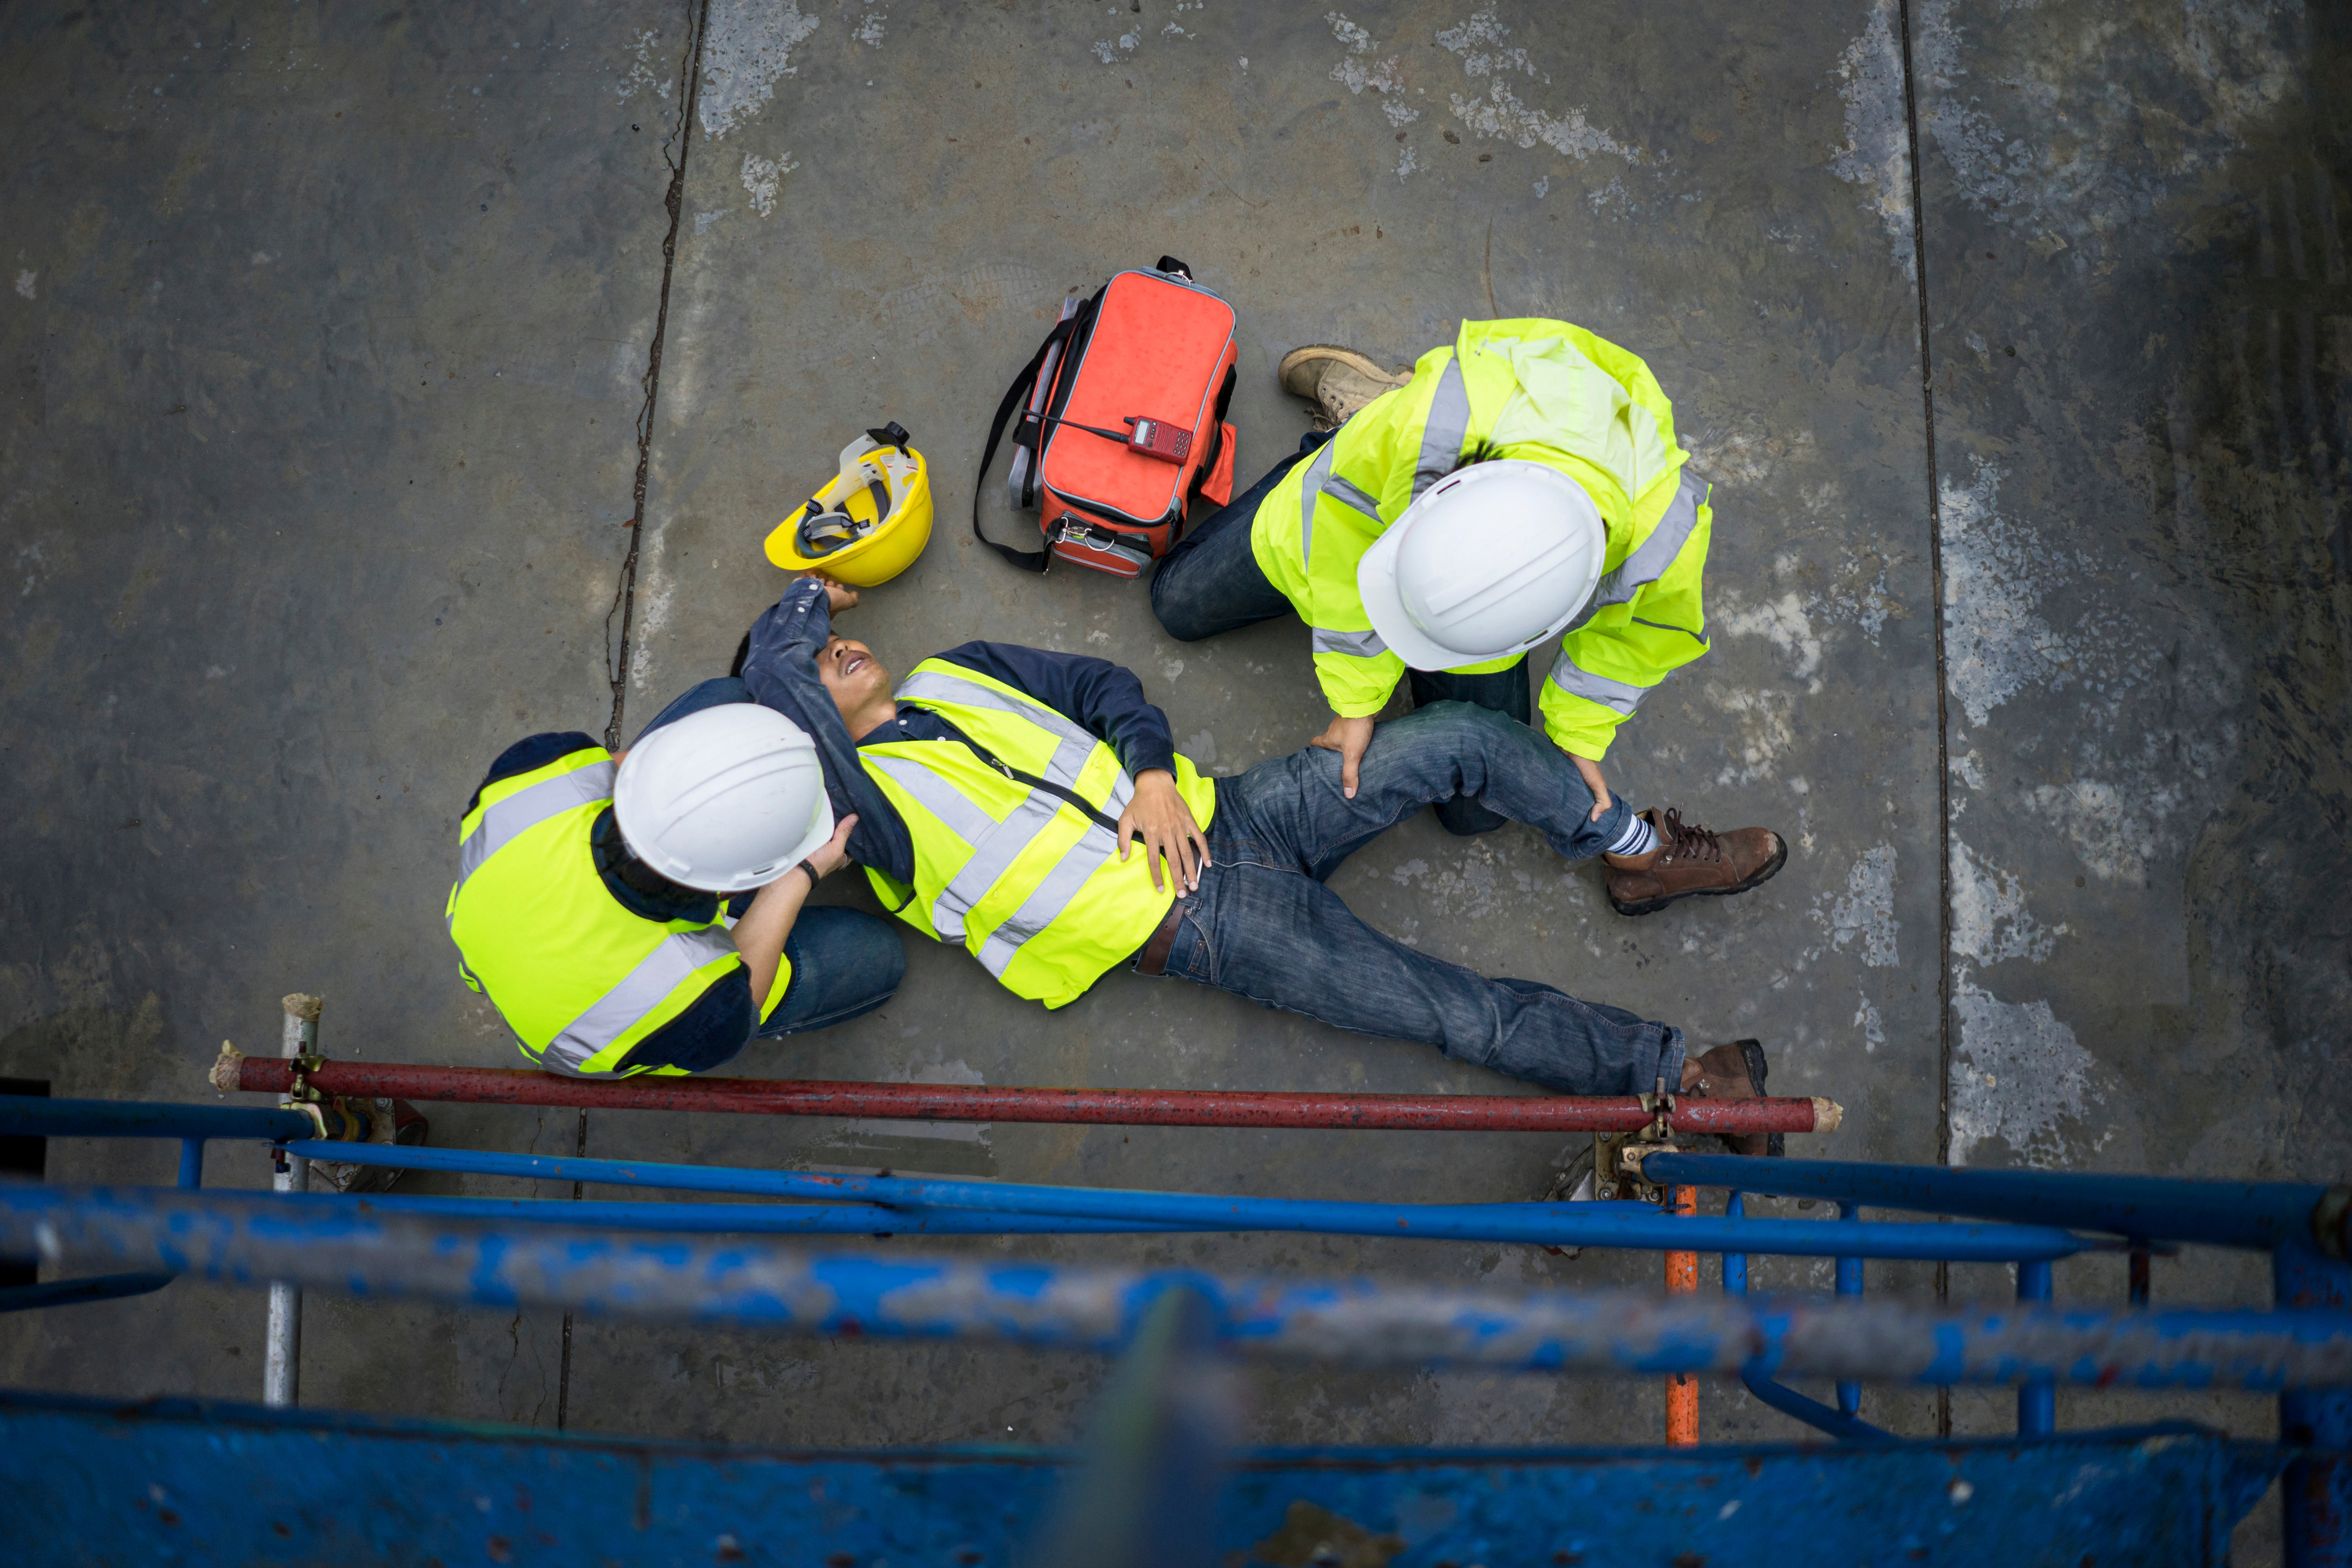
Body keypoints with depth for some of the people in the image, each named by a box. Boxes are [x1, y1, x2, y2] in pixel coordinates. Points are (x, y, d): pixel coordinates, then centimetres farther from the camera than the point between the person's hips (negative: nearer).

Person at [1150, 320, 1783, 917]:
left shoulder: (1663, 546, -44)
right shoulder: (1427, 424, -50)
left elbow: (1636, 637, -17)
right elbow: (1345, 535, -29)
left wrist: (1578, 737, -6)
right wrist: (1356, 700, -22)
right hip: (1366, 506, 0)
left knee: (1475, 807, 4)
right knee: (1181, 604, 18)